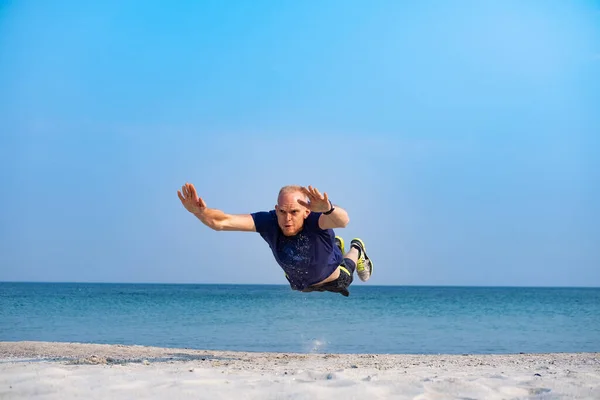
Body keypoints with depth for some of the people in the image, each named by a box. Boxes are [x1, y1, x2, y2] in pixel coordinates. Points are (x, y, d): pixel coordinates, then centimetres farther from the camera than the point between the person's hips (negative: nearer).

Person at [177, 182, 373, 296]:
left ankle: (356, 250, 62)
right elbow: (222, 222, -50)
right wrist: (199, 212, -71)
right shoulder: (269, 222, -41)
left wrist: (328, 209, -92)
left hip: (331, 278, -3)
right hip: (297, 282, 3)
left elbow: (343, 221, -70)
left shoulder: (315, 221, -46)